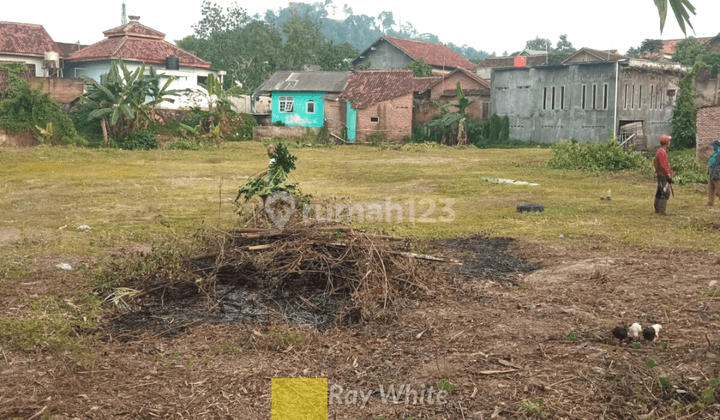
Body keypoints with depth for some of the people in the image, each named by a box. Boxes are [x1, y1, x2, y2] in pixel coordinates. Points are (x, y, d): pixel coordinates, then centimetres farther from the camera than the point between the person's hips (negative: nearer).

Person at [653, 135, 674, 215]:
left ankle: (657, 209, 26)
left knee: (660, 192, 17)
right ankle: (662, 211, -10)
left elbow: (654, 162, 23)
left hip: (660, 175, 11)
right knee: (665, 193, -10)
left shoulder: (659, 151, 14)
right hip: (663, 176, -11)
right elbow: (664, 166, -24)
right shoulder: (662, 153, -19)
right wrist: (669, 176, -21)